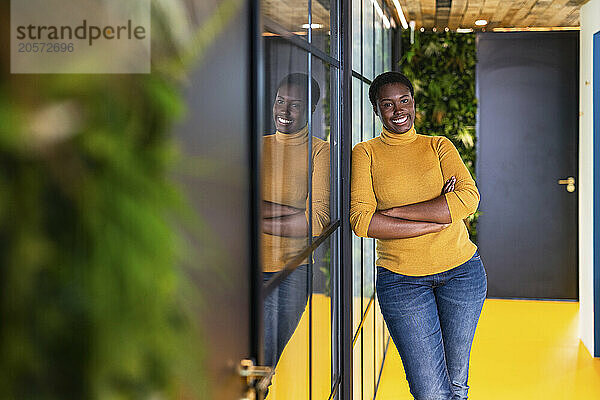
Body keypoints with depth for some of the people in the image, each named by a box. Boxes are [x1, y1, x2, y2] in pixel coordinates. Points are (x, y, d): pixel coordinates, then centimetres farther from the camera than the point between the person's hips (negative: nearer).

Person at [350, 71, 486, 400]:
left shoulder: (439, 146, 9)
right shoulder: (364, 154, 2)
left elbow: (469, 198, -9)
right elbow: (361, 221, -12)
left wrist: (395, 212, -14)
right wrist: (437, 221, -15)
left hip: (461, 270, 2)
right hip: (401, 279, -2)